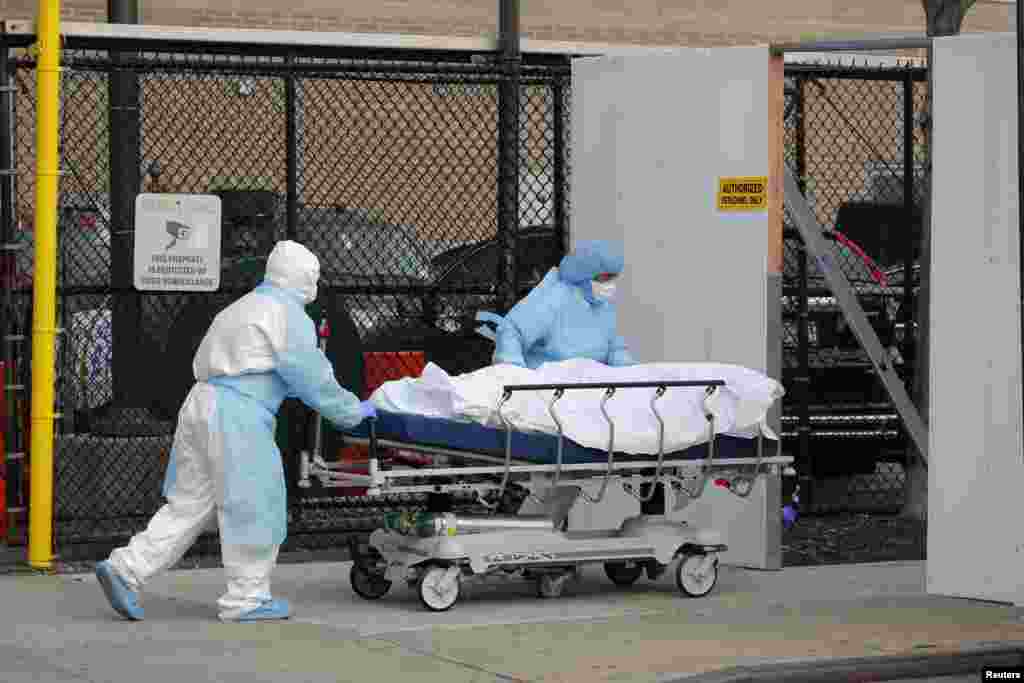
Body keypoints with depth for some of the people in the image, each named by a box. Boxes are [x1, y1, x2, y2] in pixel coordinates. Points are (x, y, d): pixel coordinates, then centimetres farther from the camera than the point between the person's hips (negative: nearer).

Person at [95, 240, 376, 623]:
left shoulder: (246, 307, 25)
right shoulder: (287, 314, -5)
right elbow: (311, 377, -6)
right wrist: (352, 412, 6)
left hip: (201, 404, 9)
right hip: (236, 413, -9)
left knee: (190, 503, 11)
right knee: (253, 506, 1)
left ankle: (124, 570, 4)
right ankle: (246, 599, 7)